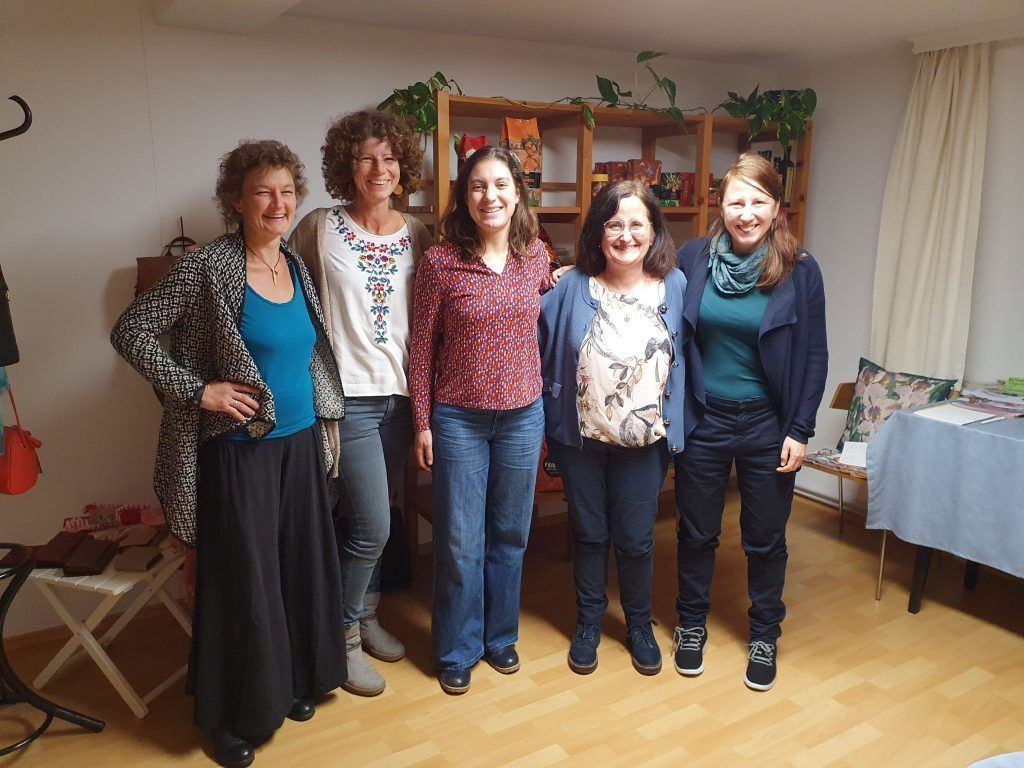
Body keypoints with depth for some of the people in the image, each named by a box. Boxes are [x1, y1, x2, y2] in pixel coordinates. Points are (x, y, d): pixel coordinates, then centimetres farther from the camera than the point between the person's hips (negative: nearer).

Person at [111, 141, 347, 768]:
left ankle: (295, 682, 38)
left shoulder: (298, 267, 7)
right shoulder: (209, 267, -12)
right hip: (238, 450, -6)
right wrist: (196, 391, -16)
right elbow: (131, 331, -12)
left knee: (301, 567, 15)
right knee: (243, 579, 6)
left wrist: (322, 425, 13)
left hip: (301, 445, 6)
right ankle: (235, 716, 26)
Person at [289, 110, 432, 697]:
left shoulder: (417, 235, 5)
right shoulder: (319, 229, -5)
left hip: (401, 394, 4)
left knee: (372, 520, 17)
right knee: (372, 526, -5)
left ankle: (365, 616, 36)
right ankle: (342, 635, 18)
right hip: (348, 397, -4)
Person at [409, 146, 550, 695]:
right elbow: (422, 348, -5)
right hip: (457, 418, -3)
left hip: (523, 415, 3)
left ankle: (500, 635, 37)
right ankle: (457, 650, 28)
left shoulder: (535, 256, 0)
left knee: (510, 535, 16)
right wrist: (422, 423, -4)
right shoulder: (440, 262, -10)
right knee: (460, 542, 7)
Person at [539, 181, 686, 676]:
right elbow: (539, 350, -3)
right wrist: (550, 415, -5)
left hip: (644, 443, 1)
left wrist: (672, 422, 4)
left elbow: (684, 356, 7)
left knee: (636, 538, 13)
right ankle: (588, 623, 37)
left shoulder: (675, 286, -3)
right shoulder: (571, 288, -9)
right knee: (589, 534, 15)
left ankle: (639, 625, 37)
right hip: (581, 439, 0)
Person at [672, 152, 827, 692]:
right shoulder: (693, 258, -4)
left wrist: (800, 431, -6)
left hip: (767, 425, -1)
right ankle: (691, 623, 34)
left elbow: (813, 357, -3)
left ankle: (764, 635, 33)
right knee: (696, 532, 14)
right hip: (702, 420, 1)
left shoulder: (799, 270, -7)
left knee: (765, 539, 13)